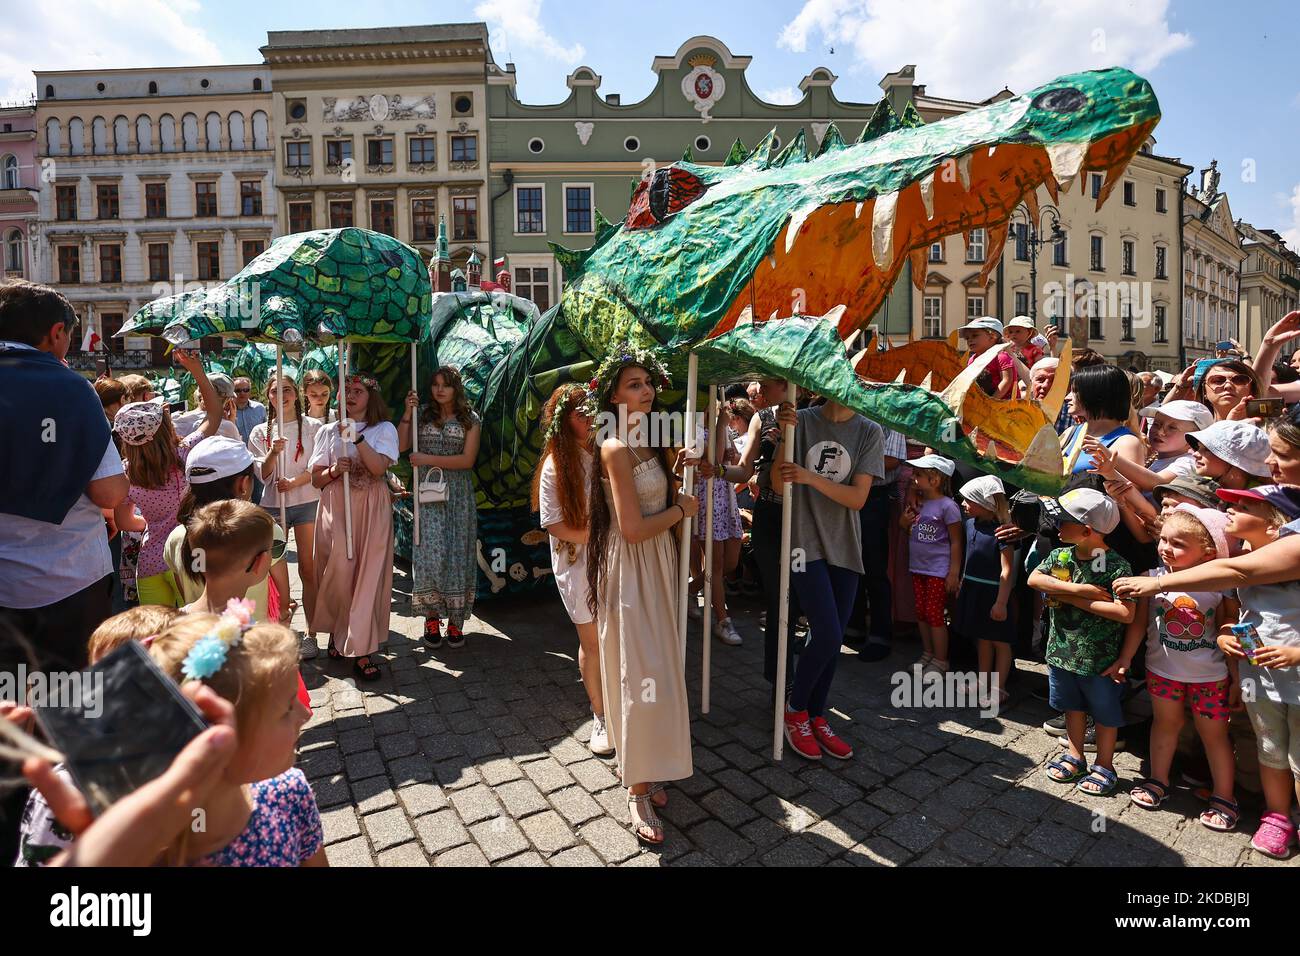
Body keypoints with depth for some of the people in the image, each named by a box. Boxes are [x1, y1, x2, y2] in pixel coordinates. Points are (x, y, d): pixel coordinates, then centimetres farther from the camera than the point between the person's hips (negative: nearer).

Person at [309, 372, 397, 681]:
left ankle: (361, 650, 5)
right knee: (338, 571, -4)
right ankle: (337, 632, 21)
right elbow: (316, 479, 10)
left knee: (368, 575, -2)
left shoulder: (384, 429, 5)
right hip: (336, 508, 2)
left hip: (371, 510, -1)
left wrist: (356, 437, -18)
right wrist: (334, 470, -10)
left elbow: (379, 468, -12)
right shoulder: (328, 431, 12)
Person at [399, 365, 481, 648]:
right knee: (430, 553, -5)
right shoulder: (423, 416, 9)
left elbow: (467, 459, -7)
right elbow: (400, 446, -2)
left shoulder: (470, 420, 4)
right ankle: (431, 618, 10)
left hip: (457, 496, -1)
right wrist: (408, 413, -7)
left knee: (457, 555, 2)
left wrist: (428, 459, -10)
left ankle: (455, 621, 12)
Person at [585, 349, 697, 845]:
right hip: (632, 570, -9)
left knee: (656, 669, 17)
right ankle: (638, 790, 16)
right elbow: (633, 529, -22)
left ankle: (641, 765, 36)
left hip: (657, 564, 9)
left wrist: (673, 469, 7)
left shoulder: (645, 443, 9)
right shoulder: (616, 449, -18)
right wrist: (681, 508, -9)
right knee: (642, 676, -1)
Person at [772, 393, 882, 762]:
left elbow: (858, 497, -8)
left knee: (832, 641, 9)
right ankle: (795, 710, 14)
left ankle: (816, 718, 28)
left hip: (844, 548, 3)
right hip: (806, 543, -3)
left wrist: (811, 477, -21)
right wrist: (785, 435, -19)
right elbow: (779, 486, -6)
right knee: (827, 636, -10)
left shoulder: (870, 432, 0)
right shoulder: (801, 420, -3)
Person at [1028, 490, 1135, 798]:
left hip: (1100, 657, -5)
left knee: (1104, 712, 15)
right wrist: (1078, 588, -23)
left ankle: (1104, 766, 33)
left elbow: (1125, 613, -26)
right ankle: (1075, 757, 40)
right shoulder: (1059, 556, -3)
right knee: (1073, 706, 22)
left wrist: (1075, 600, -23)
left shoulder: (1116, 566, -20)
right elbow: (1034, 579, -14)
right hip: (1063, 650, 5)